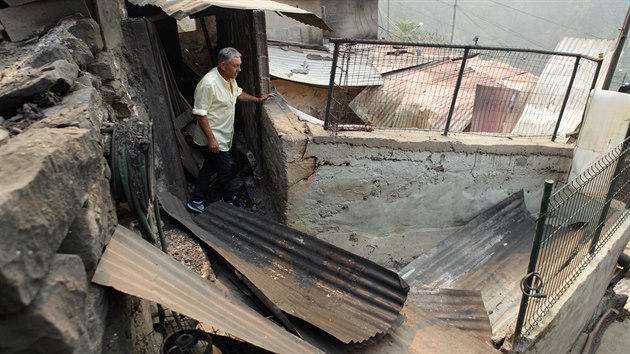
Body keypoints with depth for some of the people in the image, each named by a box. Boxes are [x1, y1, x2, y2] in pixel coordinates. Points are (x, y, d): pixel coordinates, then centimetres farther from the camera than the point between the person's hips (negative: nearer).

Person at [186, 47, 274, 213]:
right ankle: (230, 199, 31)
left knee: (210, 166, 17)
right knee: (225, 168, 7)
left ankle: (196, 201, 30)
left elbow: (238, 93, 20)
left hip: (223, 134, 9)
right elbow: (200, 113, -25)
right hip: (213, 136, -9)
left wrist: (257, 99, 10)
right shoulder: (209, 83, -28)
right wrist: (211, 138, -24)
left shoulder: (229, 77, 0)